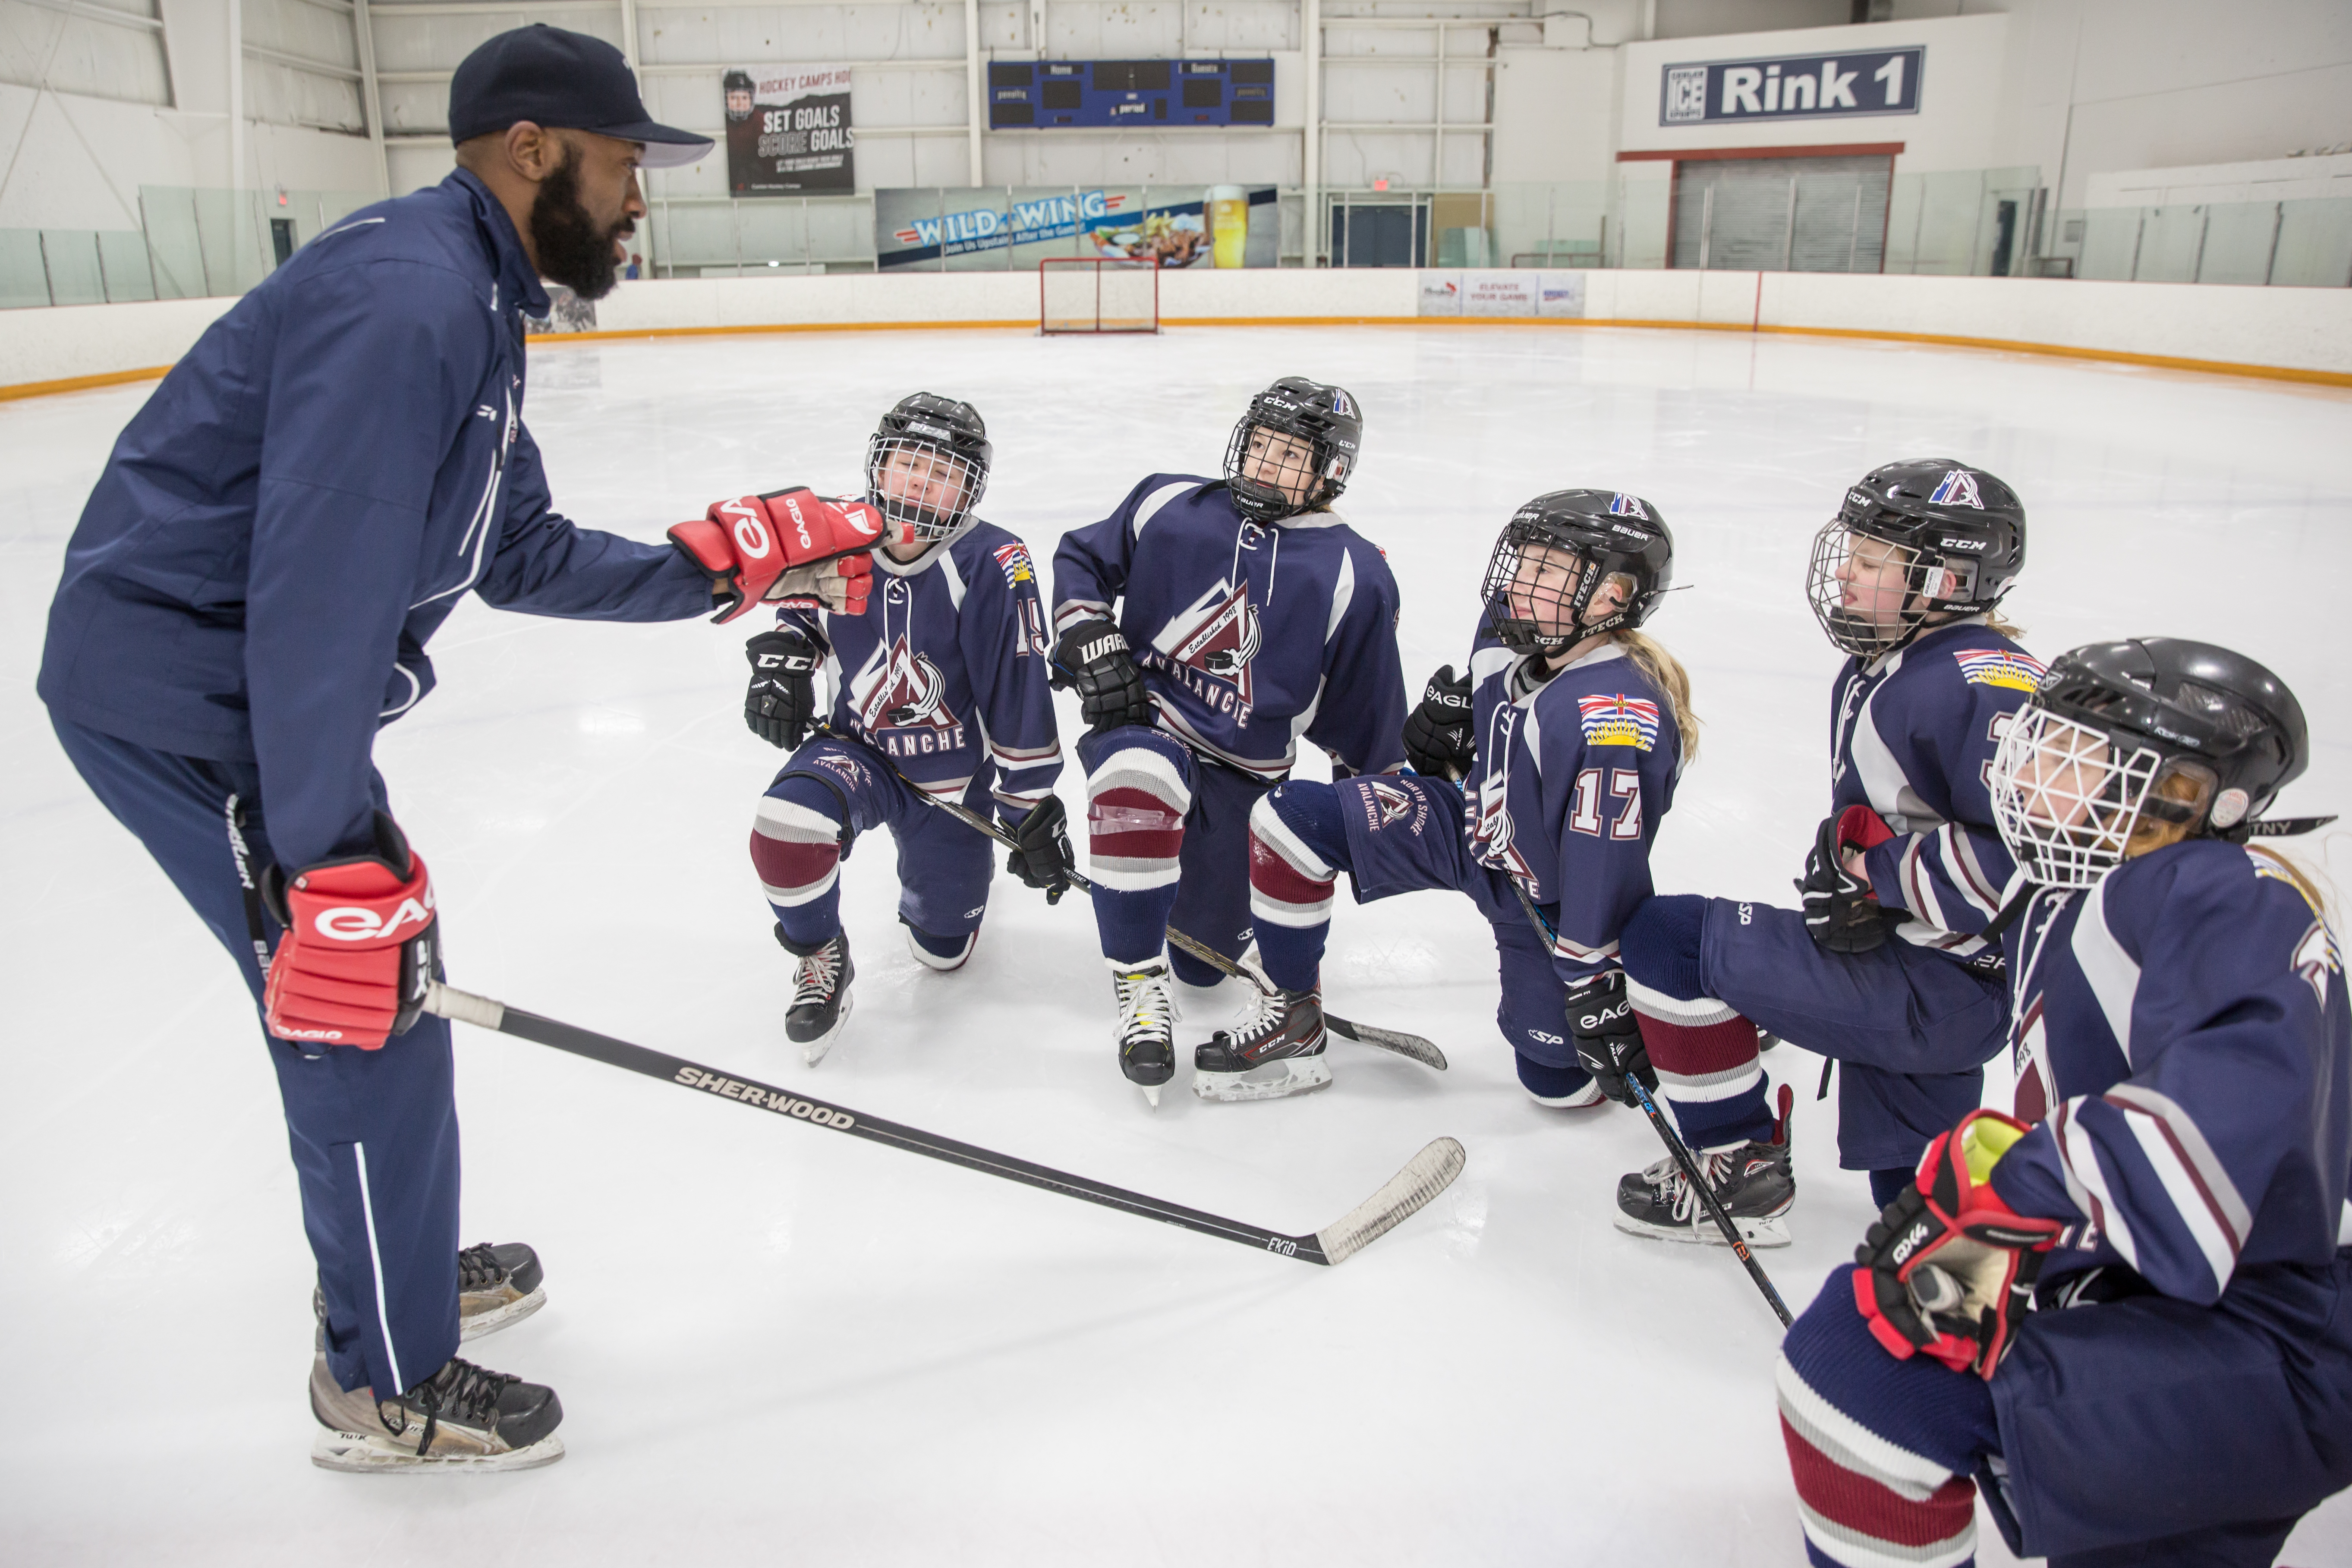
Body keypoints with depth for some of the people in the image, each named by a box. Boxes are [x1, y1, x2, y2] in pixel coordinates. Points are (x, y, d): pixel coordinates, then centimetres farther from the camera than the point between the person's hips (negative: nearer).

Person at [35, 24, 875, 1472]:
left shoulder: (475, 303, 10)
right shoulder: (404, 297, -23)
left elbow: (525, 558, 13)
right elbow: (312, 594, -30)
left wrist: (717, 564, 5)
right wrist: (330, 863, -28)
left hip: (241, 674, 10)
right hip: (178, 686, -10)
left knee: (385, 965, 19)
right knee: (368, 1007, -3)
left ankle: (391, 1268, 40)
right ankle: (386, 1387, 17)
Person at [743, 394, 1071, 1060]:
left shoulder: (991, 568, -24)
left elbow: (1021, 700, -21)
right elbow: (800, 604, 13)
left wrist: (1033, 811, -17)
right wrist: (781, 657, -7)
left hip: (952, 779, -1)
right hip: (856, 748, 1)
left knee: (943, 950, 13)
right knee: (786, 827, -34)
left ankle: (925, 879, 52)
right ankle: (822, 960, -2)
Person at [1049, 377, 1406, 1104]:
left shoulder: (1352, 575, -6)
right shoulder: (1169, 505, -2)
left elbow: (1367, 717, 1)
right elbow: (1081, 558, 11)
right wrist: (1094, 645, -5)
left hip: (1248, 774, 1)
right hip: (1144, 717, -1)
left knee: (1203, 960, 7)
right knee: (1138, 781, -40)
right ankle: (1140, 989, -23)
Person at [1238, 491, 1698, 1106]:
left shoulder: (1618, 722, -36)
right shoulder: (1513, 635, -13)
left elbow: (1607, 877, -31)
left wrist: (1602, 1002, -25)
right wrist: (1447, 728, -5)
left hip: (1543, 903, -6)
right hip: (1473, 827, 6)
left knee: (1560, 1081, 8)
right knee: (1290, 818, -11)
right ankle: (1295, 1017, 7)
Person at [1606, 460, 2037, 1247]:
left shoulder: (1983, 686, -21)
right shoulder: (1878, 669, 11)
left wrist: (1884, 870, -23)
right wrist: (1846, 857, 4)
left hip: (1949, 989, -10)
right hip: (1909, 975, 10)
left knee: (1668, 940, -12)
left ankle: (1740, 1168, 3)